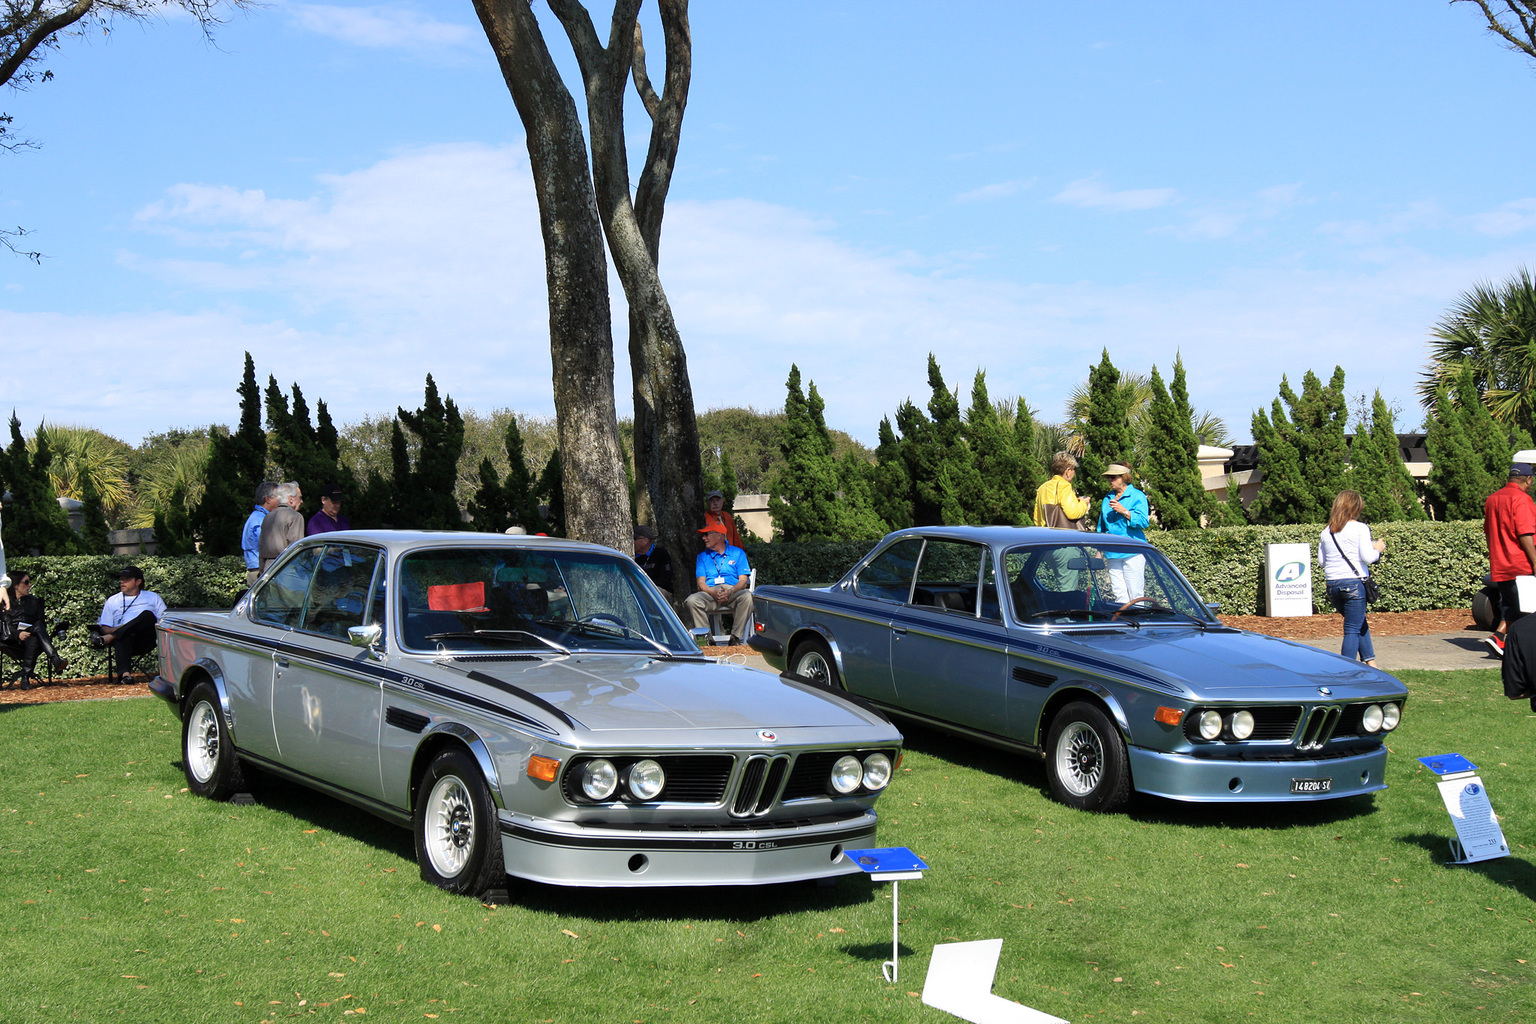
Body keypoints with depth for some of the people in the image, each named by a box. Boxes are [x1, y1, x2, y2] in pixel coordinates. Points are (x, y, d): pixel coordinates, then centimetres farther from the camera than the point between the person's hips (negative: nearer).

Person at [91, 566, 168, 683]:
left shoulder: (152, 597, 26)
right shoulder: (112, 601, 26)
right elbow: (105, 629, 16)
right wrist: (121, 628, -7)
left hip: (146, 640, 0)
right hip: (124, 640, 0)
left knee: (148, 615, -30)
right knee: (122, 638, -38)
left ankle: (109, 638, -38)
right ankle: (124, 673, -60)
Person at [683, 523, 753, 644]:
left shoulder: (738, 553, 15)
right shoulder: (702, 556, 21)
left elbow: (743, 580, 4)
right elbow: (701, 582, 8)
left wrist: (731, 591, -19)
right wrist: (713, 592, -16)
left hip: (733, 591, -1)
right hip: (710, 592, 2)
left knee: (747, 596, -35)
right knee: (692, 600, -30)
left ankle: (735, 637, -29)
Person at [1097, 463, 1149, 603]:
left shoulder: (1137, 496, 0)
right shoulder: (1107, 498, 18)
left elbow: (1143, 521, -12)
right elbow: (1102, 528, 24)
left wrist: (1124, 511, -20)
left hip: (1132, 553, -5)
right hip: (1112, 553, 5)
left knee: (1136, 596, -6)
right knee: (1119, 596, 3)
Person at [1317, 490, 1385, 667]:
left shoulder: (1326, 531, 9)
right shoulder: (1360, 528, -6)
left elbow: (1321, 559, 14)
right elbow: (1367, 557, -11)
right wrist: (1378, 549, 7)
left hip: (1332, 585, 5)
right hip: (1354, 583, -5)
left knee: (1360, 624, 21)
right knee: (1353, 629, 0)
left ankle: (1370, 662, 19)